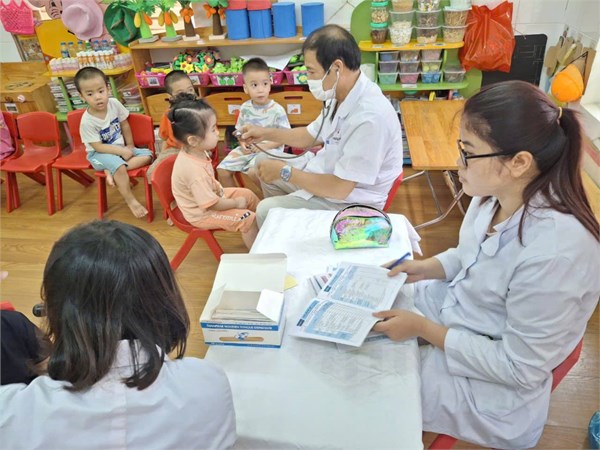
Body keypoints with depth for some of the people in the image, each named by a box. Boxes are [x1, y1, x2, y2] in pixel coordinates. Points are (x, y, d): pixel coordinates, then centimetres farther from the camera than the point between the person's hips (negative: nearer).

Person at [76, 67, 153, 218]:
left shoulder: (114, 104, -11)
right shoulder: (87, 121, -22)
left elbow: (125, 126, 3)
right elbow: (98, 147, -19)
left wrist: (130, 146, 2)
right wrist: (122, 151, -23)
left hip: (121, 148, 6)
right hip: (99, 154, -6)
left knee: (147, 155, -13)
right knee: (119, 167, -35)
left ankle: (112, 171, -19)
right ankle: (131, 201, -18)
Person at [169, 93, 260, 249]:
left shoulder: (197, 152, -10)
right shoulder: (194, 169, -38)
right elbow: (211, 204, -30)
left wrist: (220, 189, 0)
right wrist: (236, 203, -17)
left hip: (213, 194, 9)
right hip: (202, 213, -9)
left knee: (248, 194, 12)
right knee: (248, 219, -12)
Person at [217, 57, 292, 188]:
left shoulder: (277, 110, -11)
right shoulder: (245, 108, 3)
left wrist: (265, 146, -19)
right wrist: (243, 144, -6)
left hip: (269, 149, -5)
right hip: (248, 149, 6)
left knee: (253, 172, -32)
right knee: (222, 170, -4)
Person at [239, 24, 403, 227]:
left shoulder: (369, 117, -33)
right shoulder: (341, 94, -4)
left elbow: (340, 188, -31)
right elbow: (310, 136, 13)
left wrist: (284, 172, -23)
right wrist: (265, 133, 5)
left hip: (349, 201, -9)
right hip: (328, 172, 9)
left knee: (266, 211, -13)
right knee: (263, 161, 16)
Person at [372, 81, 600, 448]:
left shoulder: (556, 252, -35)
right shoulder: (498, 193, -13)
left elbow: (520, 369, -24)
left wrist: (424, 330, -23)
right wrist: (426, 268, -6)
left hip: (489, 381, -7)